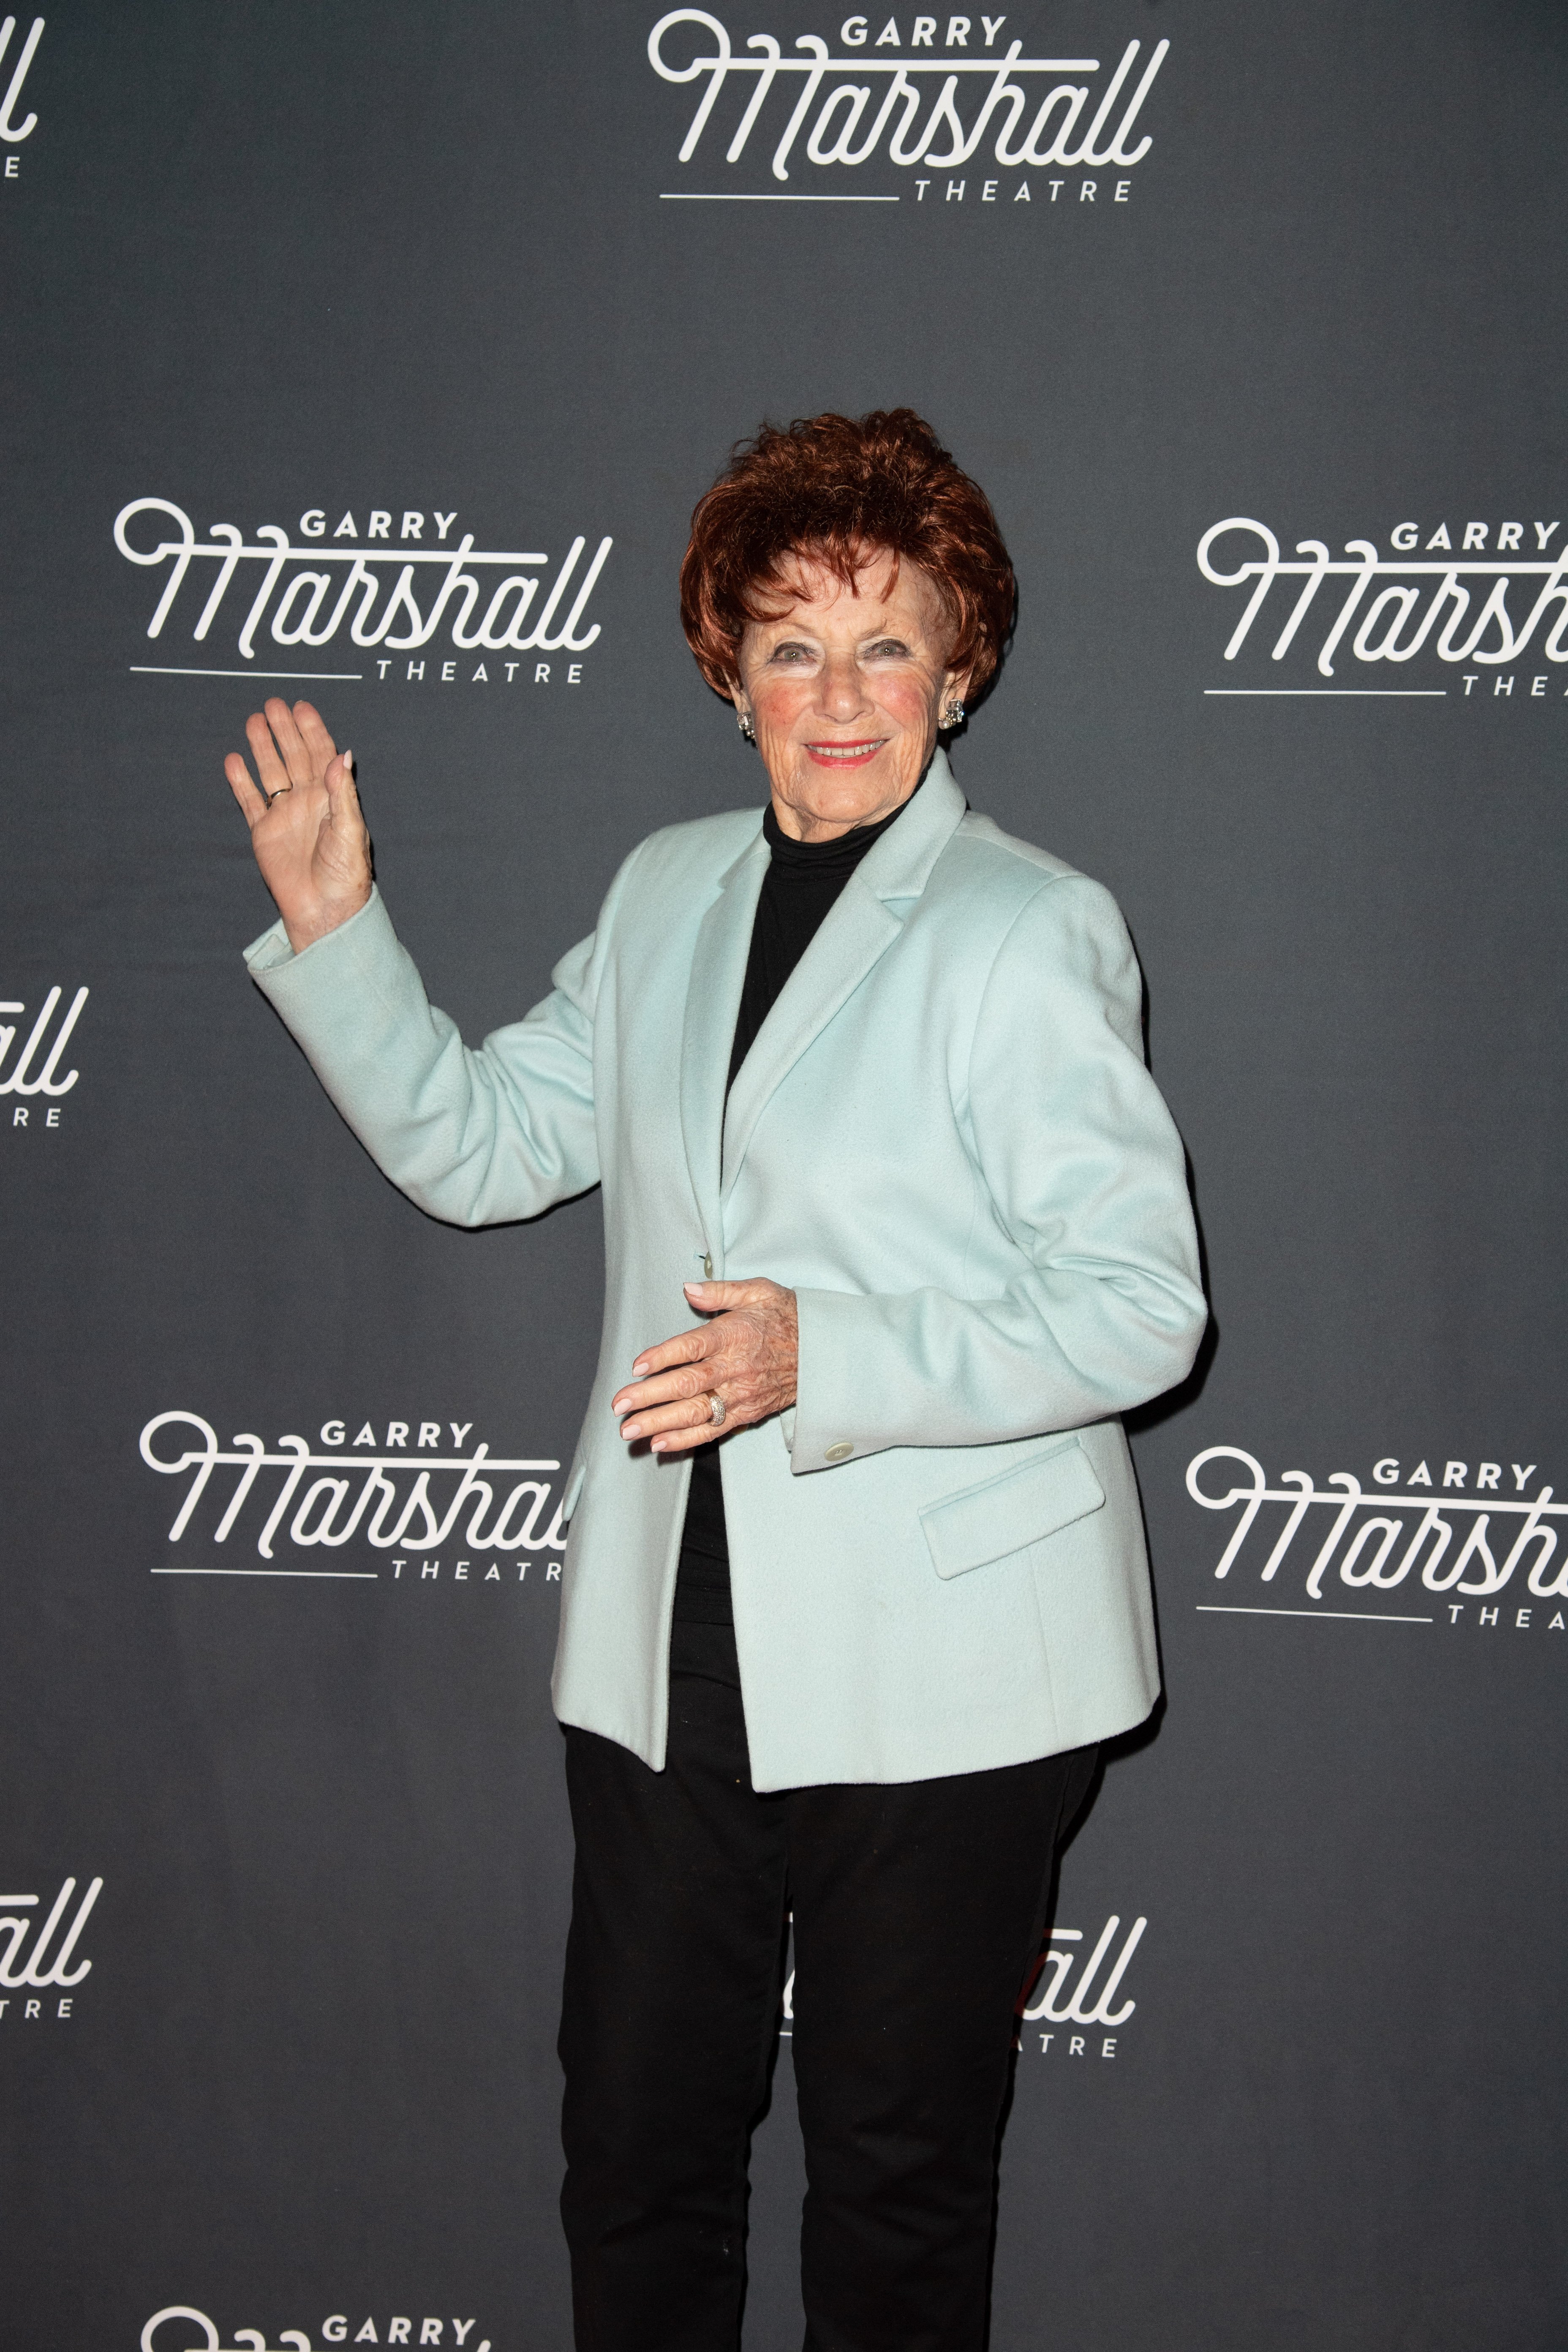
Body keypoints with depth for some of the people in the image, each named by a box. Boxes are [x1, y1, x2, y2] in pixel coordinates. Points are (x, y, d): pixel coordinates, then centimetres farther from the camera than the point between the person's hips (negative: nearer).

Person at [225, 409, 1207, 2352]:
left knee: (896, 2182, 12)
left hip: (935, 1675, -5)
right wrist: (333, 932, -1)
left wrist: (822, 1358, -25)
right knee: (634, 2149, 15)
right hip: (668, 1657, 5)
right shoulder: (669, 892, 9)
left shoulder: (1031, 931, -10)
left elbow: (1142, 1309, -14)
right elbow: (477, 1145, 12)